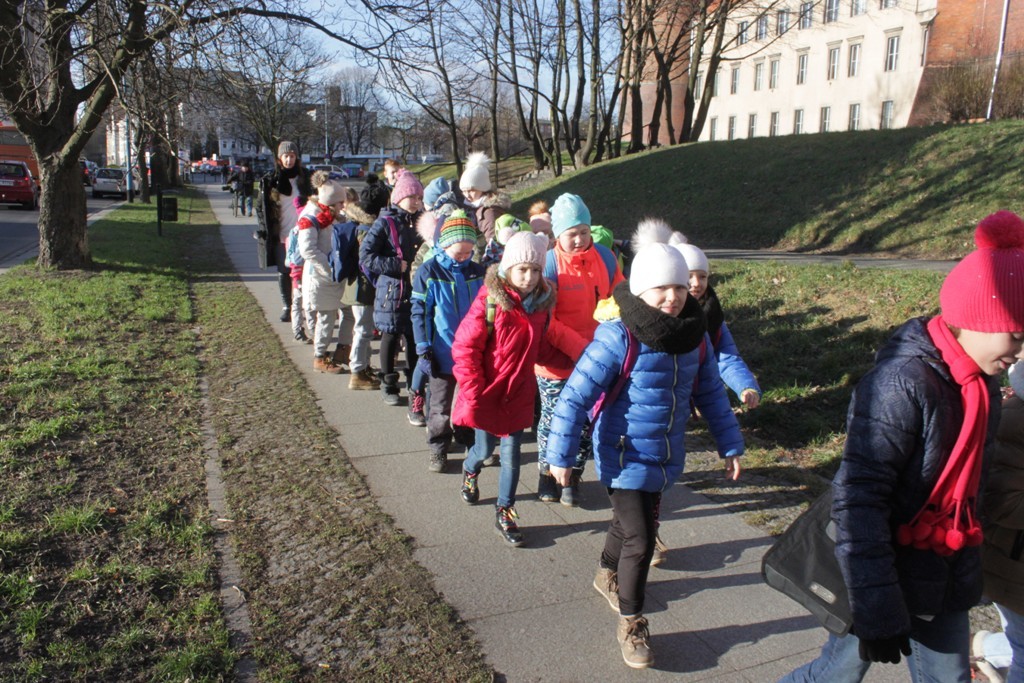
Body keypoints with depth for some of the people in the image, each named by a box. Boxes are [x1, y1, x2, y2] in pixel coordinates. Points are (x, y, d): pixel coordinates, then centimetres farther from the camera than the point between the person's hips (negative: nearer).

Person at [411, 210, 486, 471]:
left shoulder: (477, 272, 2)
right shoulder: (428, 272, -8)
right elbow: (420, 313, -6)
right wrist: (424, 350, -10)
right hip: (443, 354, -3)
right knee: (440, 407, 10)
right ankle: (438, 450, 24)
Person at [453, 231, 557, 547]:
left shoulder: (542, 302, -3)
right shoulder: (489, 301, -17)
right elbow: (465, 347, -15)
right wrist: (473, 391, -16)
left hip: (519, 392, 3)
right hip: (487, 391, -3)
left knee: (511, 454, 5)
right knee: (485, 447, 16)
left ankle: (504, 513, 21)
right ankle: (470, 471, 51)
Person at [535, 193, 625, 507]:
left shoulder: (604, 258, -1)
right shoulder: (549, 265, -14)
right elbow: (544, 320, -16)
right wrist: (579, 347, -23)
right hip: (557, 362, -4)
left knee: (587, 420, 12)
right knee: (554, 419, 10)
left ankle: (572, 478, 30)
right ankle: (547, 474, 32)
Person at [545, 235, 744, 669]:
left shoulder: (694, 336, -3)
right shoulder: (619, 338, -22)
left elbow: (711, 393, 9)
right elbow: (576, 396, -21)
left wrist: (729, 445, 11)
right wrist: (561, 455, -20)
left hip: (666, 456, 6)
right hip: (626, 457, -6)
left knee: (630, 522, 25)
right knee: (639, 540, -3)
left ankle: (608, 575, 54)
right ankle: (631, 625, 20)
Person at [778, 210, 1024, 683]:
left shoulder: (980, 381, 1)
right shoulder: (903, 382, -25)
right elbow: (857, 497, -26)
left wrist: (965, 569, 20)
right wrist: (877, 609, -25)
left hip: (944, 581, 7)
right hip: (884, 573, -7)